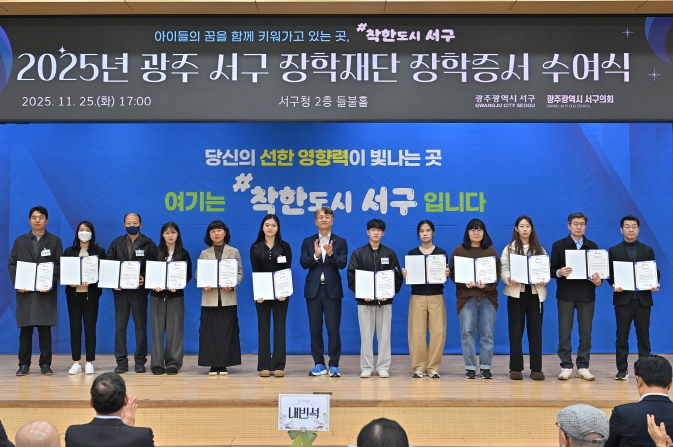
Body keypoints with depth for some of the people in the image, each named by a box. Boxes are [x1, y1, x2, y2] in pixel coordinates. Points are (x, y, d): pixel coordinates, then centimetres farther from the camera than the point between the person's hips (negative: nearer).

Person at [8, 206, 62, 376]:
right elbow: (12, 264, 7)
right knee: (25, 329, 2)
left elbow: (59, 265, 1)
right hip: (25, 291, 1)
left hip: (46, 292, -1)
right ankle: (24, 364, 9)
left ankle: (45, 364, 8)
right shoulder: (20, 241, 13)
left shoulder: (55, 241, 8)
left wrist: (50, 283, -13)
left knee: (45, 329, 1)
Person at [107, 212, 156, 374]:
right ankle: (121, 362, 10)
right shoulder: (116, 243, 9)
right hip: (120, 290, 2)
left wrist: (145, 279, -20)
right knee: (120, 326, 4)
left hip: (139, 290, -2)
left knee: (141, 326, 3)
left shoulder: (148, 244, 1)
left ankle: (140, 361, 11)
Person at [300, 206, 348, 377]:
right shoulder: (308, 241, 8)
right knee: (315, 328, 6)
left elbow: (343, 264, -9)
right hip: (313, 290, 2)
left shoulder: (340, 242, 4)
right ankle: (319, 364, 15)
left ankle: (334, 365, 6)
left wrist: (331, 254, -27)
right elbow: (303, 263, -3)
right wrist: (316, 255, -21)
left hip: (332, 290, -2)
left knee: (333, 328, -1)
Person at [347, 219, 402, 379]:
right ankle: (366, 367, 10)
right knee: (366, 335, 3)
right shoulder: (358, 253, 4)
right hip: (364, 300, 0)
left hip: (385, 301, 1)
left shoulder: (390, 254, 6)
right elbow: (351, 277, -1)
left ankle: (383, 367, 10)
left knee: (384, 335, 3)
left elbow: (397, 277, 2)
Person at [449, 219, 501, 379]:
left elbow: (497, 274, 4)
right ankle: (470, 368, 5)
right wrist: (465, 283, -16)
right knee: (467, 332, -2)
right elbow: (453, 272, 1)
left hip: (488, 297, 1)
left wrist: (486, 285, -15)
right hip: (466, 297, -1)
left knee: (487, 333, 2)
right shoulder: (459, 250, 6)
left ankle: (486, 367, 9)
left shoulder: (491, 251, 9)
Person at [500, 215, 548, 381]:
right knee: (515, 331, -1)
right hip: (516, 293, -2)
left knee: (535, 331, 2)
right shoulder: (509, 249, 5)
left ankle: (536, 368, 7)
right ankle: (516, 368, 5)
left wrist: (545, 280, -14)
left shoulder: (540, 250, 12)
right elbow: (503, 270, -2)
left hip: (535, 293, 2)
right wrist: (509, 279, -23)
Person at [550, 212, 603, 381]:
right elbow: (552, 269, 1)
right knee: (564, 332, -1)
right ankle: (566, 366, 8)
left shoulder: (592, 246, 10)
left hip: (587, 294, 2)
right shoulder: (559, 245, 3)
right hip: (565, 294, -2)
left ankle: (583, 366, 12)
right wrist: (559, 272, -21)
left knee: (586, 332, 5)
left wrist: (598, 280, -11)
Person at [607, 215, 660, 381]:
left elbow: (655, 272, 9)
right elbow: (610, 274, 4)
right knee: (622, 336, 1)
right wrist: (614, 285, -15)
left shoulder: (648, 250, 10)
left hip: (643, 299, 1)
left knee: (643, 336, 4)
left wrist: (655, 284, -11)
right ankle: (622, 370, 6)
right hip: (623, 299, -1)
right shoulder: (614, 251, 6)